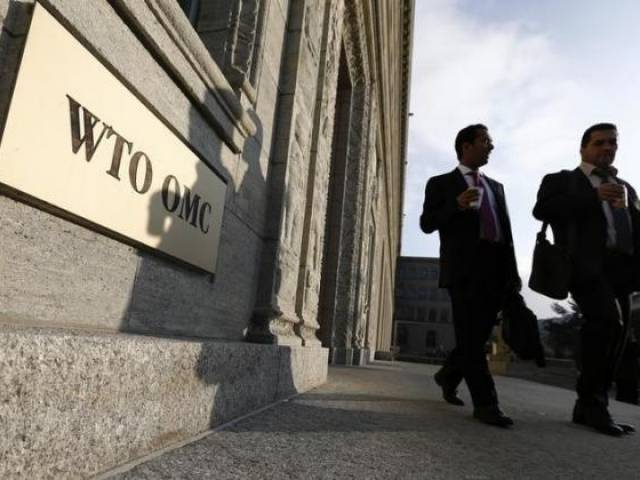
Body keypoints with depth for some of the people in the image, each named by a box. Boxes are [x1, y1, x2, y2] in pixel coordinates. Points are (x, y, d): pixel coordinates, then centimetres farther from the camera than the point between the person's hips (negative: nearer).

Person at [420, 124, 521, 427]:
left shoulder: (495, 187, 24)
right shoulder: (441, 183, 8)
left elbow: (506, 231, 17)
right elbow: (427, 223, -2)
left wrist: (512, 273, 8)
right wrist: (457, 205, -19)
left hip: (495, 270, 6)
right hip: (464, 268, -5)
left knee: (478, 335, 9)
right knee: (470, 337, -6)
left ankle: (448, 376, 32)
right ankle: (485, 403, 0)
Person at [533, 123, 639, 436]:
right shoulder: (561, 181, 12)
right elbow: (542, 210, -7)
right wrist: (594, 197, -12)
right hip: (586, 264, -6)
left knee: (615, 333, 2)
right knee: (607, 321, -24)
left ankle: (588, 407, 12)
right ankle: (593, 402, -12)